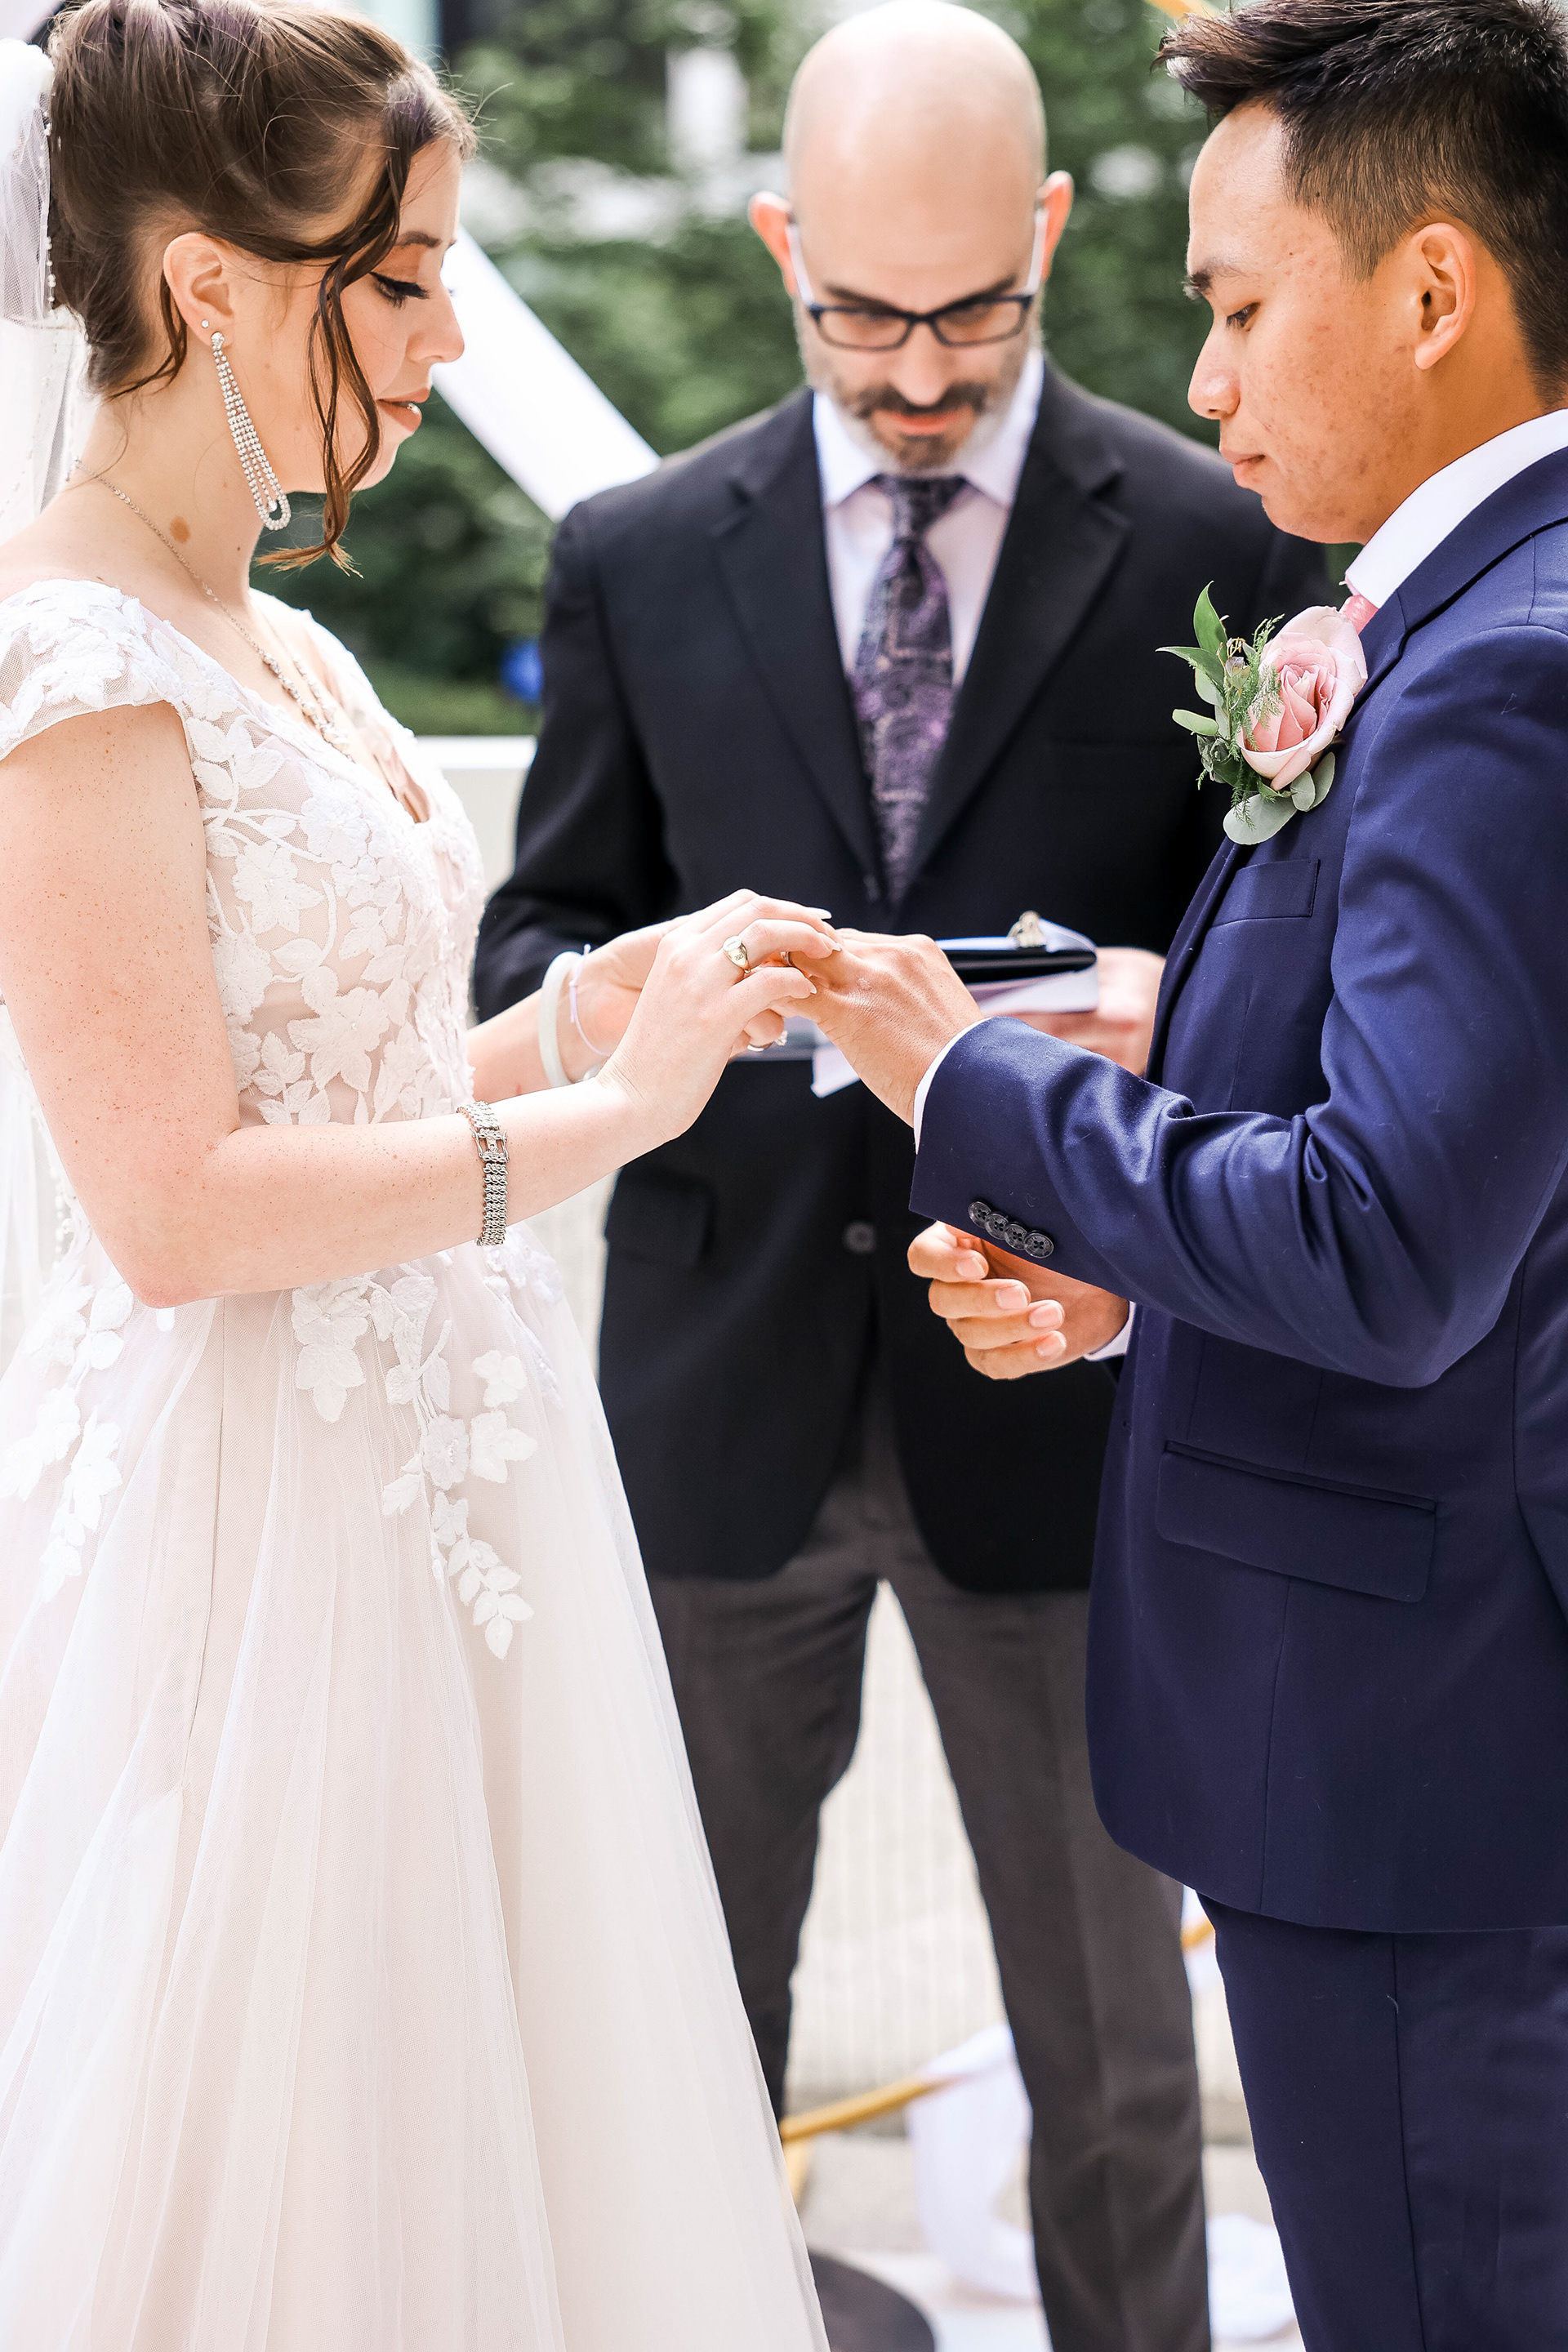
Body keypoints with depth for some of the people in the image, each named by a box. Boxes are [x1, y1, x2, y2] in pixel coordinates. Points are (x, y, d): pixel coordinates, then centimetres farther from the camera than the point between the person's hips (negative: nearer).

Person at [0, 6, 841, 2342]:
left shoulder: (272, 646, 11)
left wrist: (599, 1005, 2)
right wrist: (608, 1109, -18)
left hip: (430, 1475, 9)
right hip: (249, 1516, -9)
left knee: (454, 2090, 17)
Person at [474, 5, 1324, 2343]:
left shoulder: (1220, 546, -3)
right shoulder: (638, 559, 3)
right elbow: (537, 940, 7)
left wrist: (1169, 1007, -21)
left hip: (1054, 1389, -1)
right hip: (726, 1383, 2)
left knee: (1112, 2039, 12)